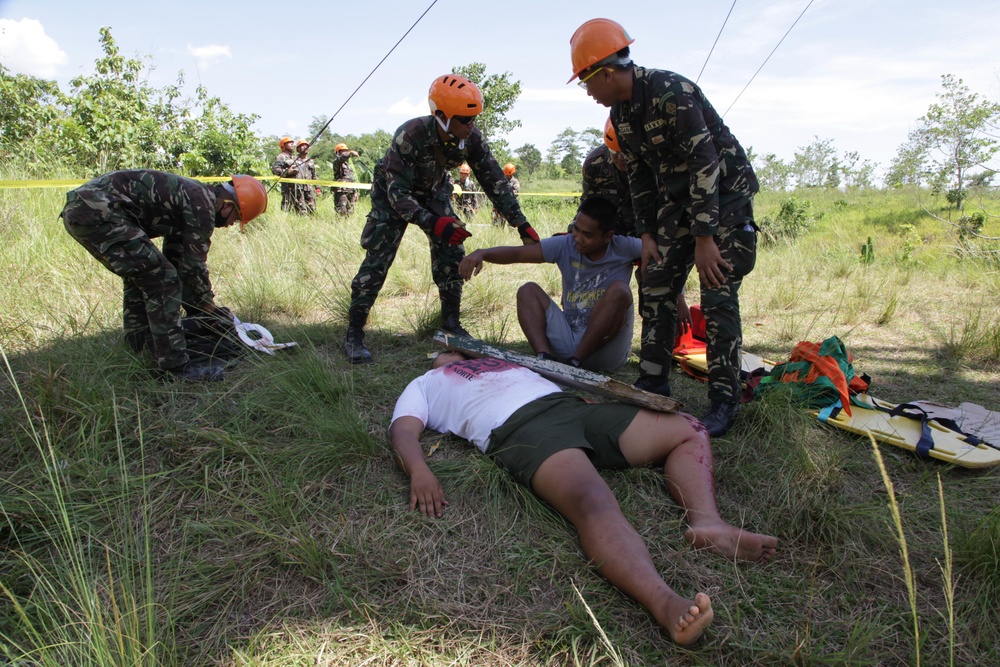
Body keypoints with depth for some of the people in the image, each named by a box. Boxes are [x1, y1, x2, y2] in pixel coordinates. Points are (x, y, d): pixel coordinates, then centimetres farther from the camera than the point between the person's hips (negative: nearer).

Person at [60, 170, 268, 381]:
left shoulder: (188, 195, 23)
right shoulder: (202, 204, -8)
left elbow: (175, 259, 29)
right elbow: (194, 265, -4)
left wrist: (196, 309, 31)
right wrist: (209, 306, 11)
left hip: (77, 209, 11)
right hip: (97, 211, -11)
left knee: (140, 275, 24)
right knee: (160, 279, -10)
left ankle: (138, 353, 33)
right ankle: (176, 366, -8)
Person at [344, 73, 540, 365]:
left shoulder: (472, 138, -24)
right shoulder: (409, 136, -38)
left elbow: (495, 182, -17)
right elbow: (398, 193, -39)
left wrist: (522, 225, -22)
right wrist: (432, 223, -54)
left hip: (433, 192, 5)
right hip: (393, 192, -4)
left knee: (451, 253, -7)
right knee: (378, 258, -13)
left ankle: (451, 324, 6)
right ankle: (353, 334, -5)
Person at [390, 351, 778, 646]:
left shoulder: (502, 361, 41)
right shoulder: (422, 386, 27)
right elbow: (403, 432, 7)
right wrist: (418, 471, -19)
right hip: (517, 428, -7)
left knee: (687, 429, 2)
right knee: (593, 503, -36)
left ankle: (706, 523, -20)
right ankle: (665, 603, -56)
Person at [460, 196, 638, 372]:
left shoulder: (623, 248, -9)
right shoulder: (565, 245, -2)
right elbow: (517, 253, -8)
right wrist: (482, 253, -25)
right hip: (570, 339, 4)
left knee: (619, 290, -27)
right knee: (528, 290, -6)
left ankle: (575, 361, -21)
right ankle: (544, 358, -27)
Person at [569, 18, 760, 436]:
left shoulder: (672, 93, -25)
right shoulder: (621, 112, 1)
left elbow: (705, 165, -27)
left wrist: (704, 238, -26)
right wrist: (647, 234, 3)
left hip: (725, 193, -8)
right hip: (678, 198, 8)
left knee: (718, 298, -11)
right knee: (655, 289, 3)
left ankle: (724, 401, -1)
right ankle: (652, 385, 12)